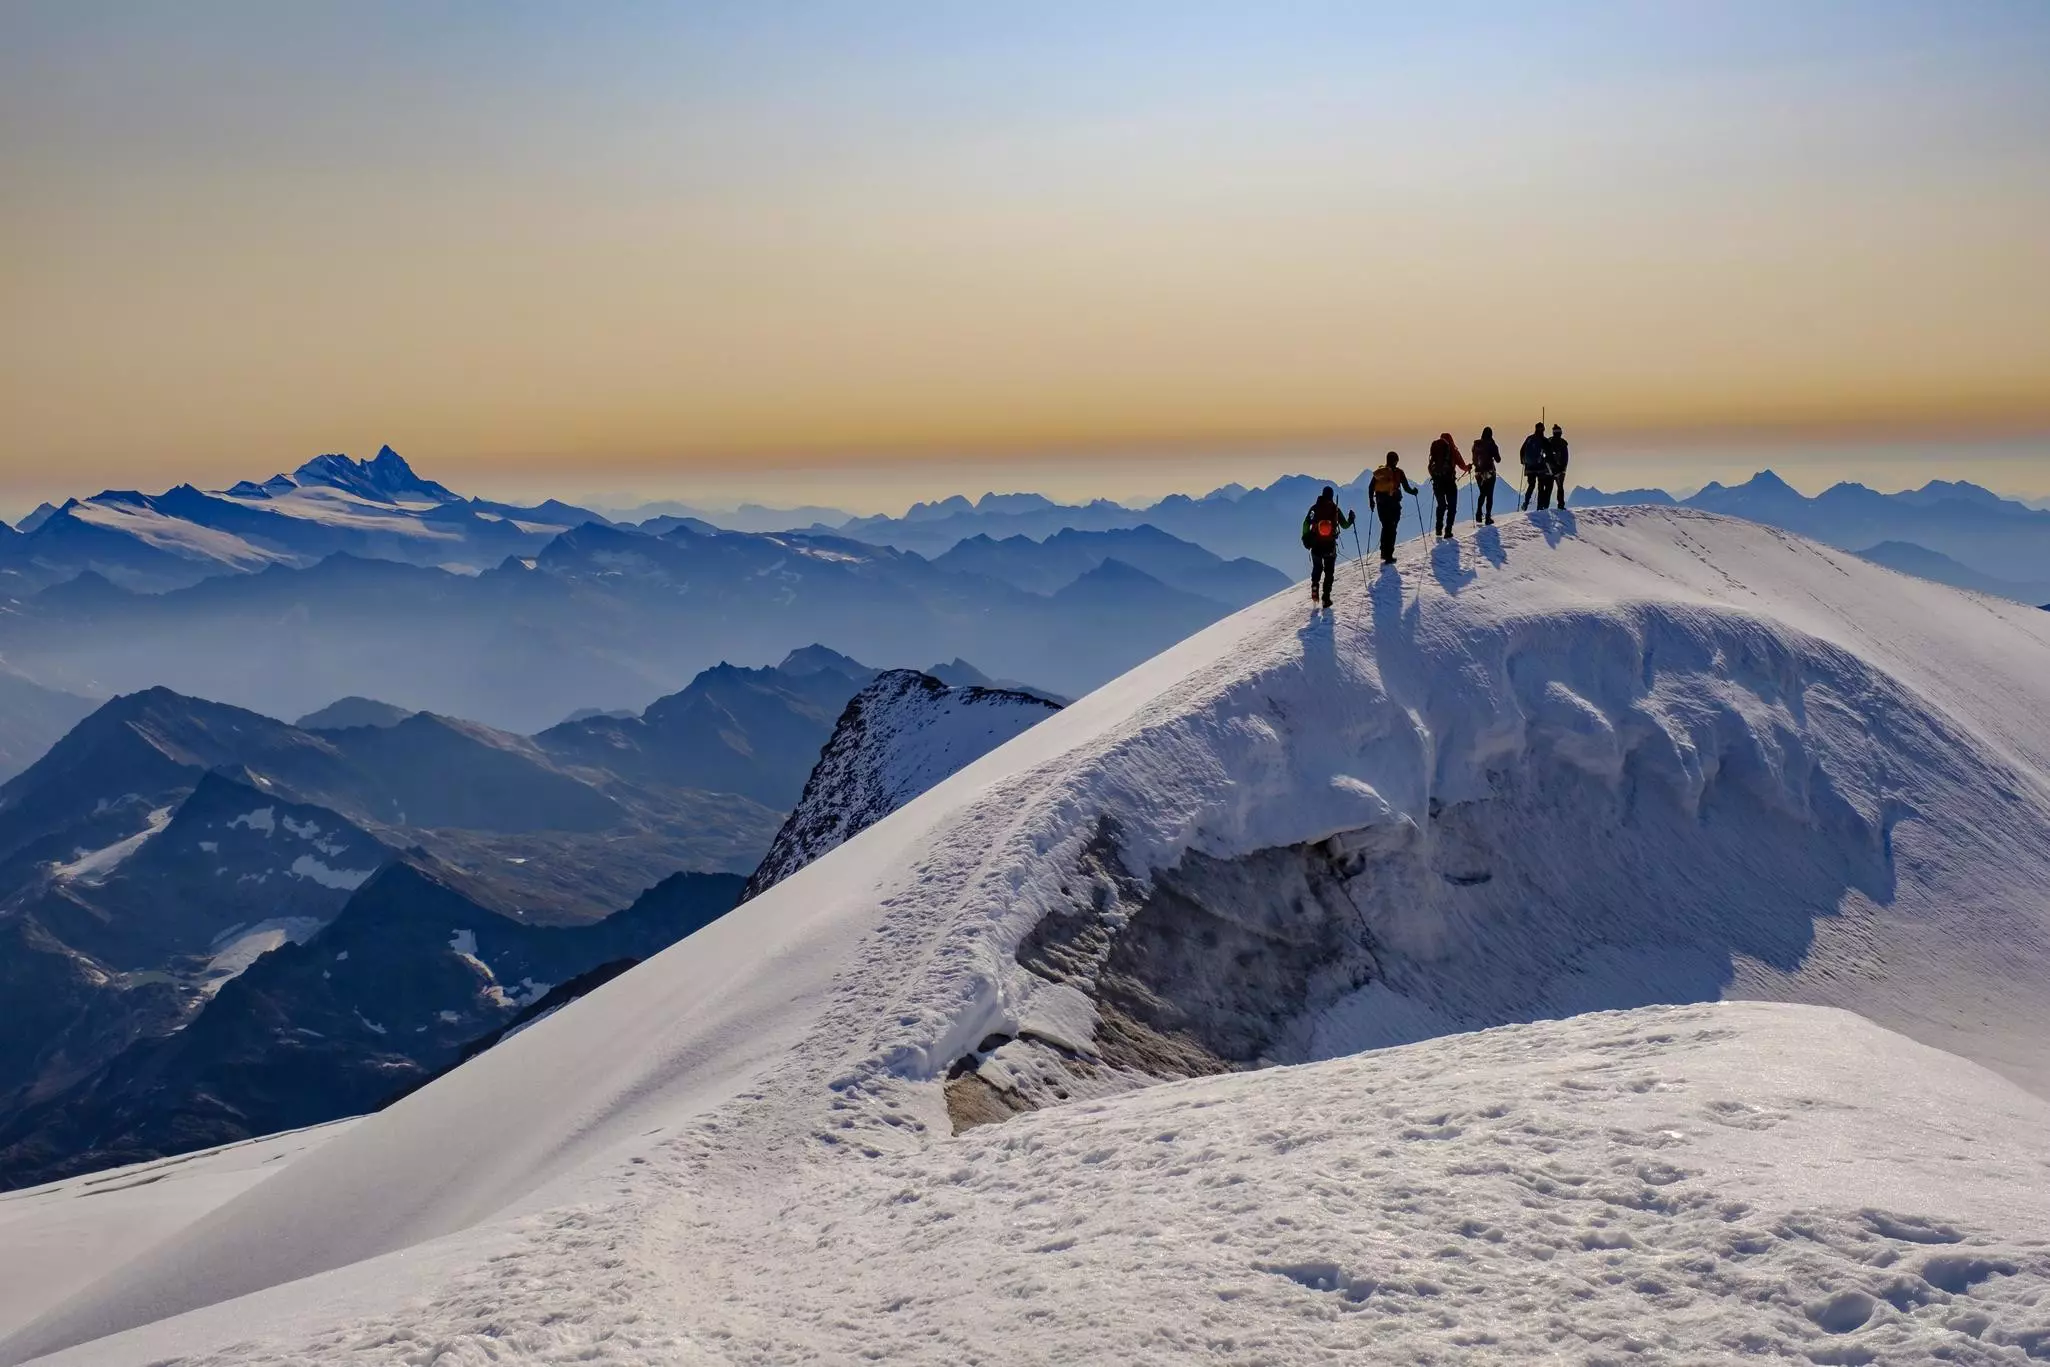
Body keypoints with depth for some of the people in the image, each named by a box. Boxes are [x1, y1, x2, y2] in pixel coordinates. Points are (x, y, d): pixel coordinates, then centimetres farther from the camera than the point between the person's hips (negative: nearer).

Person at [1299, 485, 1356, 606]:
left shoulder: (1315, 508, -2)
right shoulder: (1336, 509, -2)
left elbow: (1306, 523, -8)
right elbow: (1345, 525, 4)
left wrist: (1305, 537, 2)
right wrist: (1351, 520, 23)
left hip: (1315, 544, 1)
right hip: (1330, 545, -1)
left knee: (1317, 569, 22)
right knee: (1329, 571, 9)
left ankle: (1314, 589, 3)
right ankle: (1326, 597, 0)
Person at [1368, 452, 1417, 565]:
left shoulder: (1379, 472, 5)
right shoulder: (1398, 472, -6)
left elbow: (1371, 487, 5)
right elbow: (1406, 488, -5)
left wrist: (1371, 500, 16)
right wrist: (1413, 491, 16)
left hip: (1381, 504, 4)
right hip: (1394, 503, -4)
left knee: (1385, 527, 19)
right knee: (1392, 529, 2)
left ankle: (1384, 553, 21)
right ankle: (1388, 556, -4)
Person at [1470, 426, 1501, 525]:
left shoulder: (1476, 445, -2)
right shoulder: (1491, 445, -12)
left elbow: (1474, 459, 6)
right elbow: (1498, 460, -7)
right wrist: (1496, 451, 9)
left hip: (1479, 472, 4)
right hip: (1489, 472, -4)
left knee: (1482, 493, 20)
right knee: (1489, 495, 4)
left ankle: (1479, 513, 7)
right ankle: (1488, 517, 0)